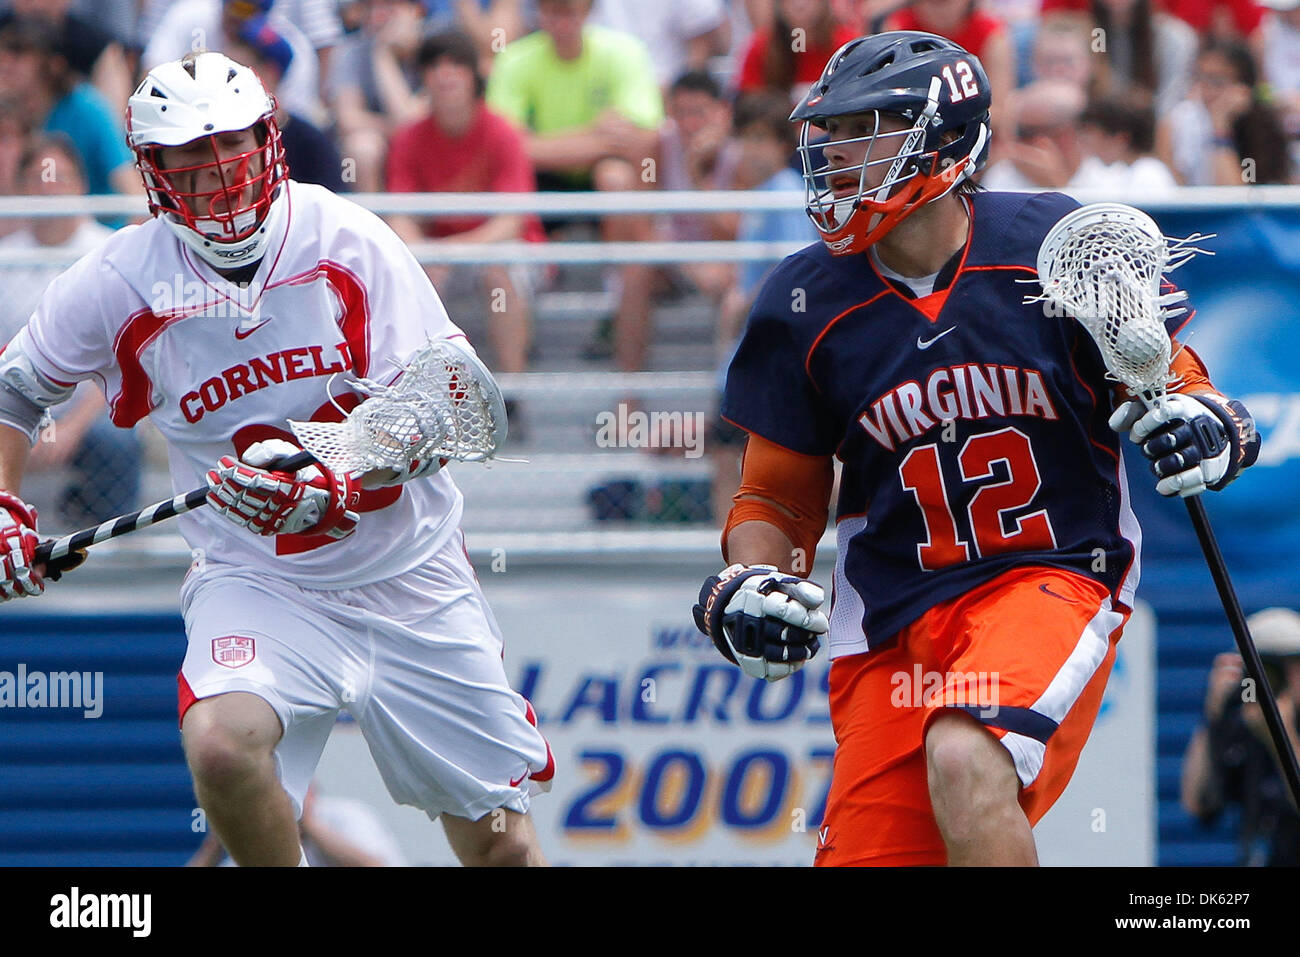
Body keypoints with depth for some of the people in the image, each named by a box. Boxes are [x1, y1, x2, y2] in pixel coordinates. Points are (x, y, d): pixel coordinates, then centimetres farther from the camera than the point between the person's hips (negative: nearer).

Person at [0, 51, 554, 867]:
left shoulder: (348, 241, -9)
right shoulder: (121, 280, -6)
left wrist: (336, 491, -29)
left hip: (410, 573, 1)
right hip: (253, 579, -1)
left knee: (501, 842, 2)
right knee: (220, 743, -31)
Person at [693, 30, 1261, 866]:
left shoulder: (1052, 245, -5)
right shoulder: (807, 304, 1)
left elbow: (1167, 380, 6)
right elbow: (779, 496, 10)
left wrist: (1205, 422, -17)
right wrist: (745, 590, -9)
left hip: (1054, 576, -4)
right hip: (889, 621, 4)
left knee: (965, 760, -31)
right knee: (867, 848, -5)